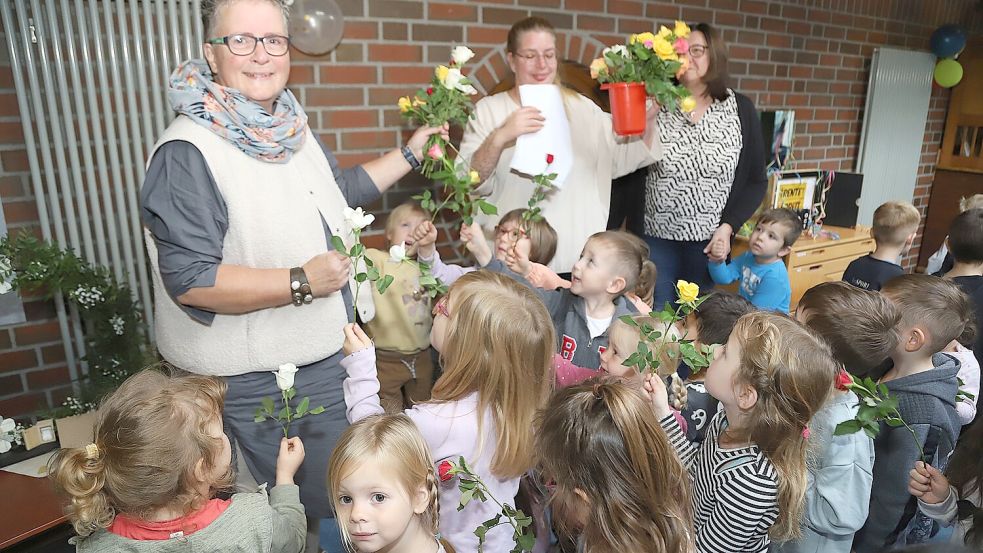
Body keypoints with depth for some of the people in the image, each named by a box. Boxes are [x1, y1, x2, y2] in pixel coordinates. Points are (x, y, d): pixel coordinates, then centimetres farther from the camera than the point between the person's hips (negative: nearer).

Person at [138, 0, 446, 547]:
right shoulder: (188, 153, -20)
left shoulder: (293, 129, 5)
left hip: (327, 357, 8)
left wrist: (409, 154, 18)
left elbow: (343, 188, 23)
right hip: (252, 382, -7)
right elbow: (189, 278, -25)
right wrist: (300, 283, -27)